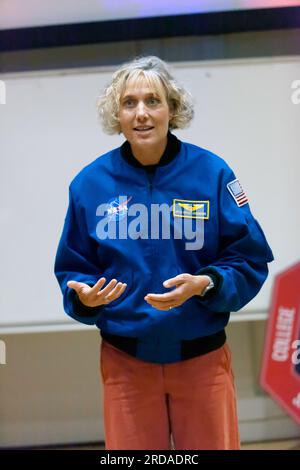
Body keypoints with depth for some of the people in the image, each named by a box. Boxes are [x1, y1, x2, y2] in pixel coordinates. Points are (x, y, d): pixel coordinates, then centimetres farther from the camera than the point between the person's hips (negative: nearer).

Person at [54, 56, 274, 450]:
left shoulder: (211, 172, -7)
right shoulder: (90, 183, -4)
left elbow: (250, 260, -4)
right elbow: (73, 270, 4)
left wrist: (203, 285, -22)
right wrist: (85, 295, -17)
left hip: (203, 358, 0)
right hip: (125, 359, 1)